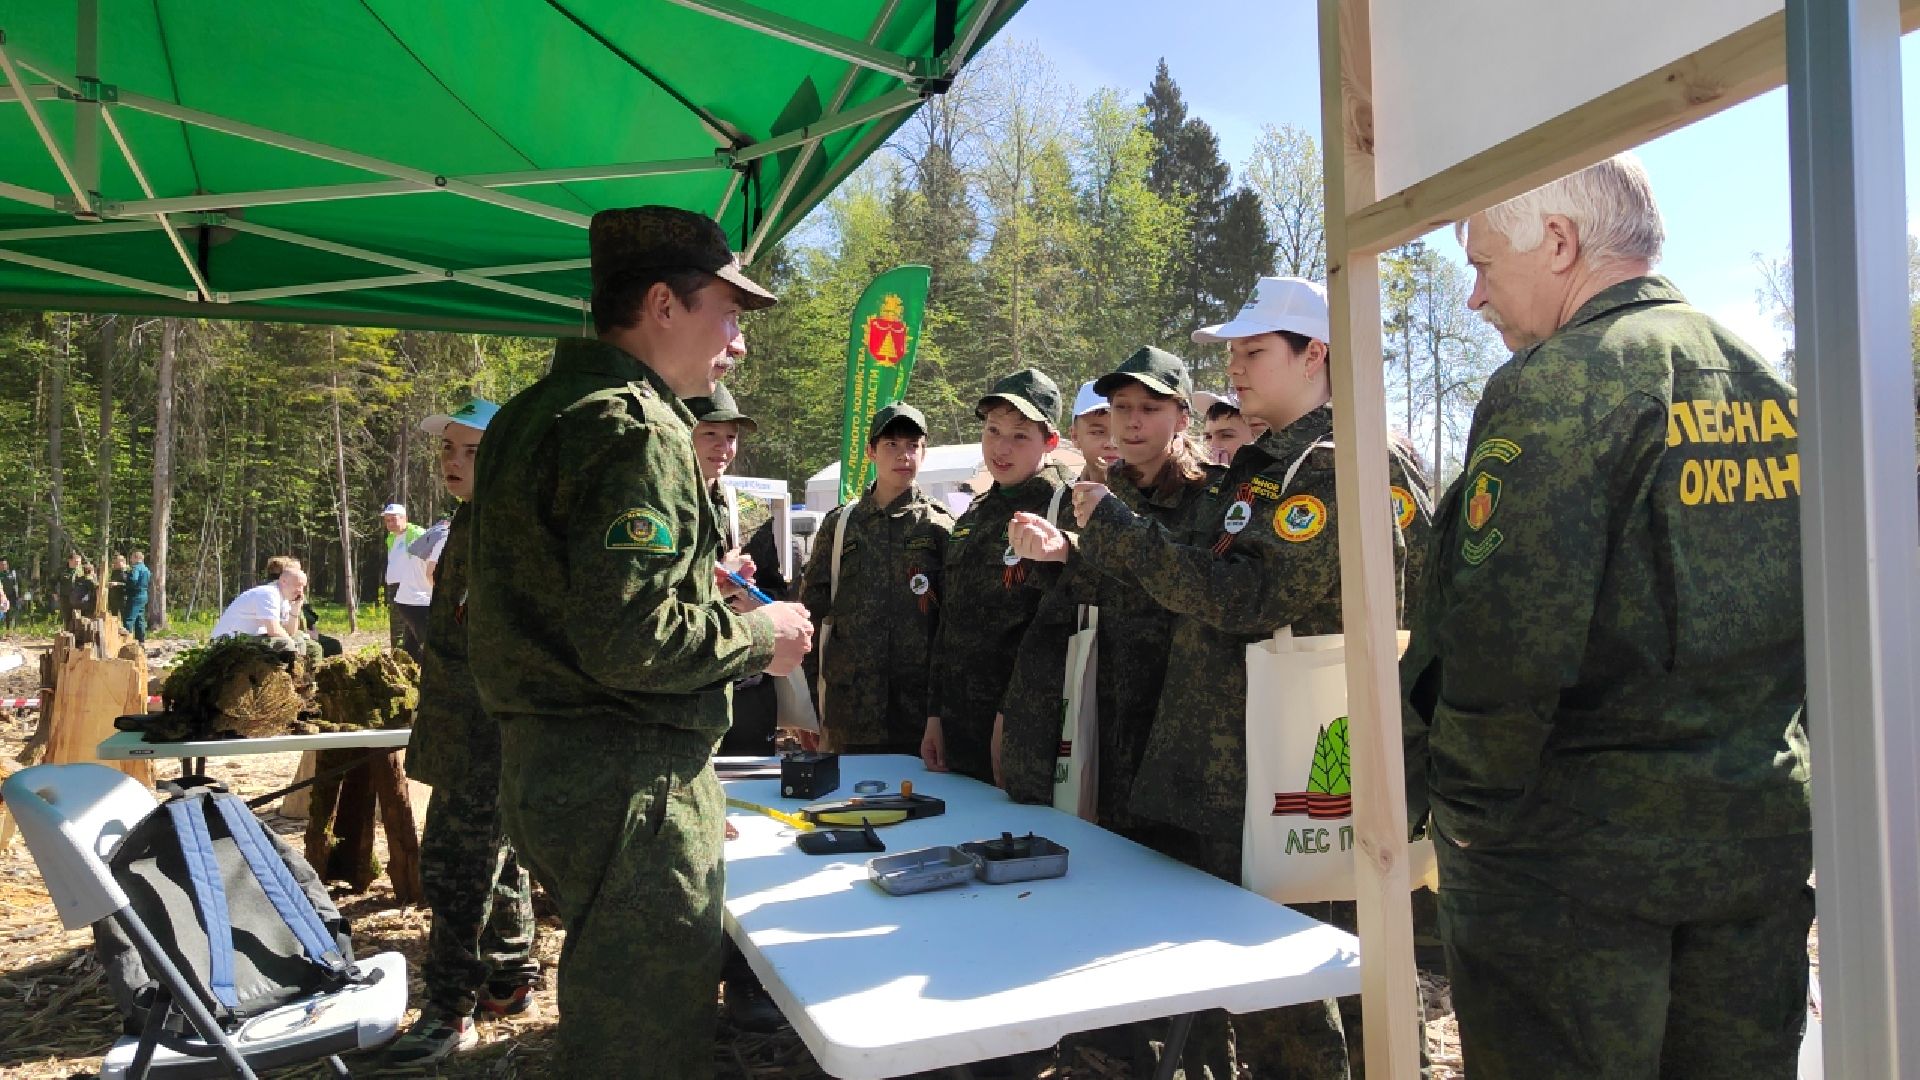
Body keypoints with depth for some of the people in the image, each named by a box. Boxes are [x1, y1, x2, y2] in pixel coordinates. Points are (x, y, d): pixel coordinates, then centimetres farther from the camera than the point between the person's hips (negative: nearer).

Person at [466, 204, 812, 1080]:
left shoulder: (532, 413, 14)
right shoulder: (635, 431, -17)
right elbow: (629, 643, -25)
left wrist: (698, 593, 17)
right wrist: (758, 636, -9)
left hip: (542, 765, 10)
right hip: (629, 781, -10)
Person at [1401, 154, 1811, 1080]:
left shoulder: (1556, 385, -17)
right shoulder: (1766, 383, 9)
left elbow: (1504, 646, -24)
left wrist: (1462, 804, -10)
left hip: (1579, 860, -8)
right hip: (1764, 835, 8)